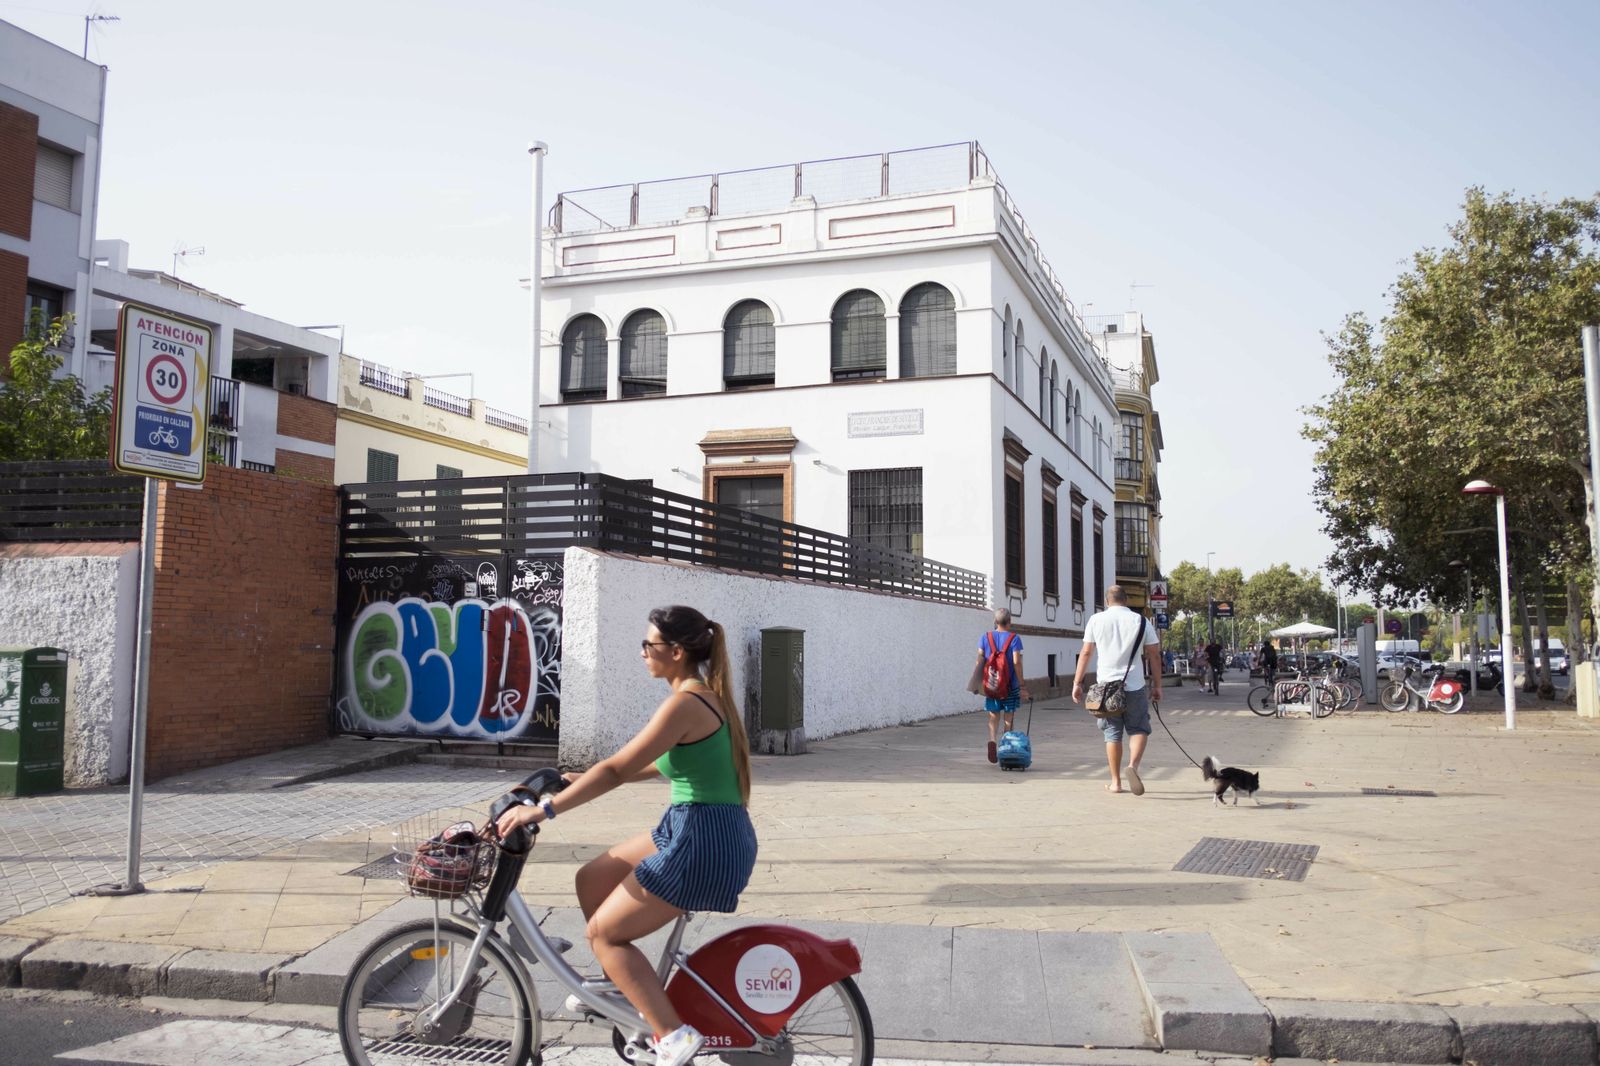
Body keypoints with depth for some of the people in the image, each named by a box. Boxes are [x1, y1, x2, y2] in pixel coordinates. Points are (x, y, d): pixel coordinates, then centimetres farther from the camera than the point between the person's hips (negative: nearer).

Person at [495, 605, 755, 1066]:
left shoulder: (685, 703, -18)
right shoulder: (705, 695, 12)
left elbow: (617, 769, -22)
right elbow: (669, 764, 24)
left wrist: (542, 810, -19)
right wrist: (588, 780, 25)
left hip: (704, 841, -10)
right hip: (697, 830, 10)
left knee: (604, 933, 0)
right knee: (591, 879, 18)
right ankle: (621, 983, 30)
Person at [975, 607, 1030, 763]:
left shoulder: (985, 638, 3)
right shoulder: (1014, 639, -6)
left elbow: (980, 661, 0)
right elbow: (1016, 662, -12)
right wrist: (1022, 683, -8)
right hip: (1010, 684, -2)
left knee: (993, 716, 9)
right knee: (1009, 718, 9)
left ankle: (993, 740, -17)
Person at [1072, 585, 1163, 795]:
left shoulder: (1096, 620, 4)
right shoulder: (1141, 621, 4)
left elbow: (1085, 653, 1)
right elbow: (1154, 655, 3)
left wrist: (1077, 683, 4)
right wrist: (1157, 685, 9)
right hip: (1135, 686, -1)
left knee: (1112, 734, 10)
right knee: (1139, 729, 10)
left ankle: (1115, 782, 12)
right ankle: (1133, 765, -15)